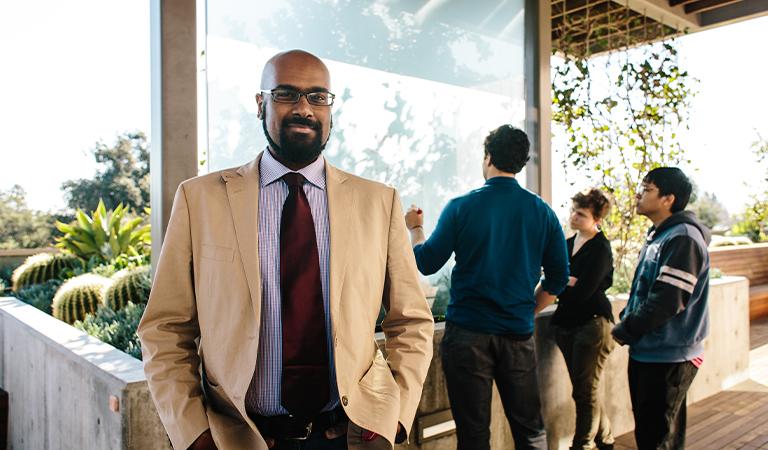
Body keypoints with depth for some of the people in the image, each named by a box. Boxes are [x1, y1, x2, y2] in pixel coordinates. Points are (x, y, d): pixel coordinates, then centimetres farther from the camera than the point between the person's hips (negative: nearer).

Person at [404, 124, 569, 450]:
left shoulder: (461, 207, -9)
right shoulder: (543, 212, 1)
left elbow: (426, 263, -4)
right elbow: (558, 278, 5)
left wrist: (415, 228, 15)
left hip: (468, 334, -2)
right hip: (518, 334, 3)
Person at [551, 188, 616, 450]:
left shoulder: (601, 248, -12)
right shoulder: (568, 244, 10)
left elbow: (583, 291, -19)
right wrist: (569, 282, -12)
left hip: (592, 323, -7)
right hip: (567, 323, 7)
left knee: (585, 391, 1)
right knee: (585, 389, 16)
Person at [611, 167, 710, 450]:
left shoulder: (683, 238, -18)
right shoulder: (659, 235, 13)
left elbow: (667, 301, -24)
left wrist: (625, 332, -15)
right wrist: (625, 320, 5)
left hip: (668, 357, -9)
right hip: (646, 352, 9)